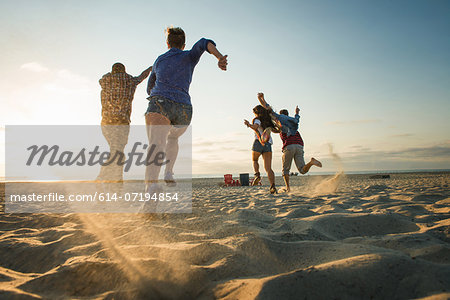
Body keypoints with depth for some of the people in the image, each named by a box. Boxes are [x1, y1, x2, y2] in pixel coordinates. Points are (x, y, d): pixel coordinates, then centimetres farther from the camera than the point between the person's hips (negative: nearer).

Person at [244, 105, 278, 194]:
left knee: (254, 160, 25)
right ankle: (273, 186, -22)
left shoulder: (257, 120, 2)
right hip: (268, 145, 4)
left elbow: (255, 127, -19)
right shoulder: (268, 121, 20)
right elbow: (275, 130, 29)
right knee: (268, 168, -2)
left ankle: (257, 174, -2)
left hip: (258, 143, -4)